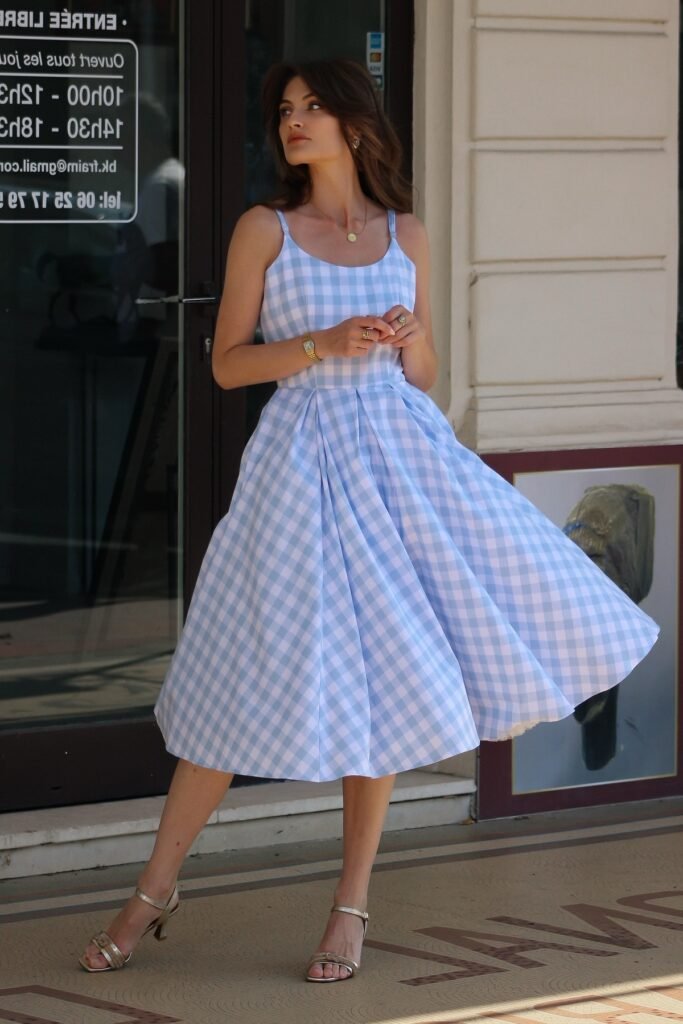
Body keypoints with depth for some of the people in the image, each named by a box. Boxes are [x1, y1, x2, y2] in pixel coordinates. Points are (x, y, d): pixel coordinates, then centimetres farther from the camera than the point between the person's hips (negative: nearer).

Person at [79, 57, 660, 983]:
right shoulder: (265, 229, 3)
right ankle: (156, 888, 13)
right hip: (305, 453, -2)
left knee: (380, 677, -4)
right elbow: (227, 364, -1)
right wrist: (327, 343, -14)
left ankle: (353, 905, 8)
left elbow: (424, 375, 14)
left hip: (402, 451, 2)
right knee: (253, 680, -1)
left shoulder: (406, 236, 10)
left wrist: (408, 341, -8)